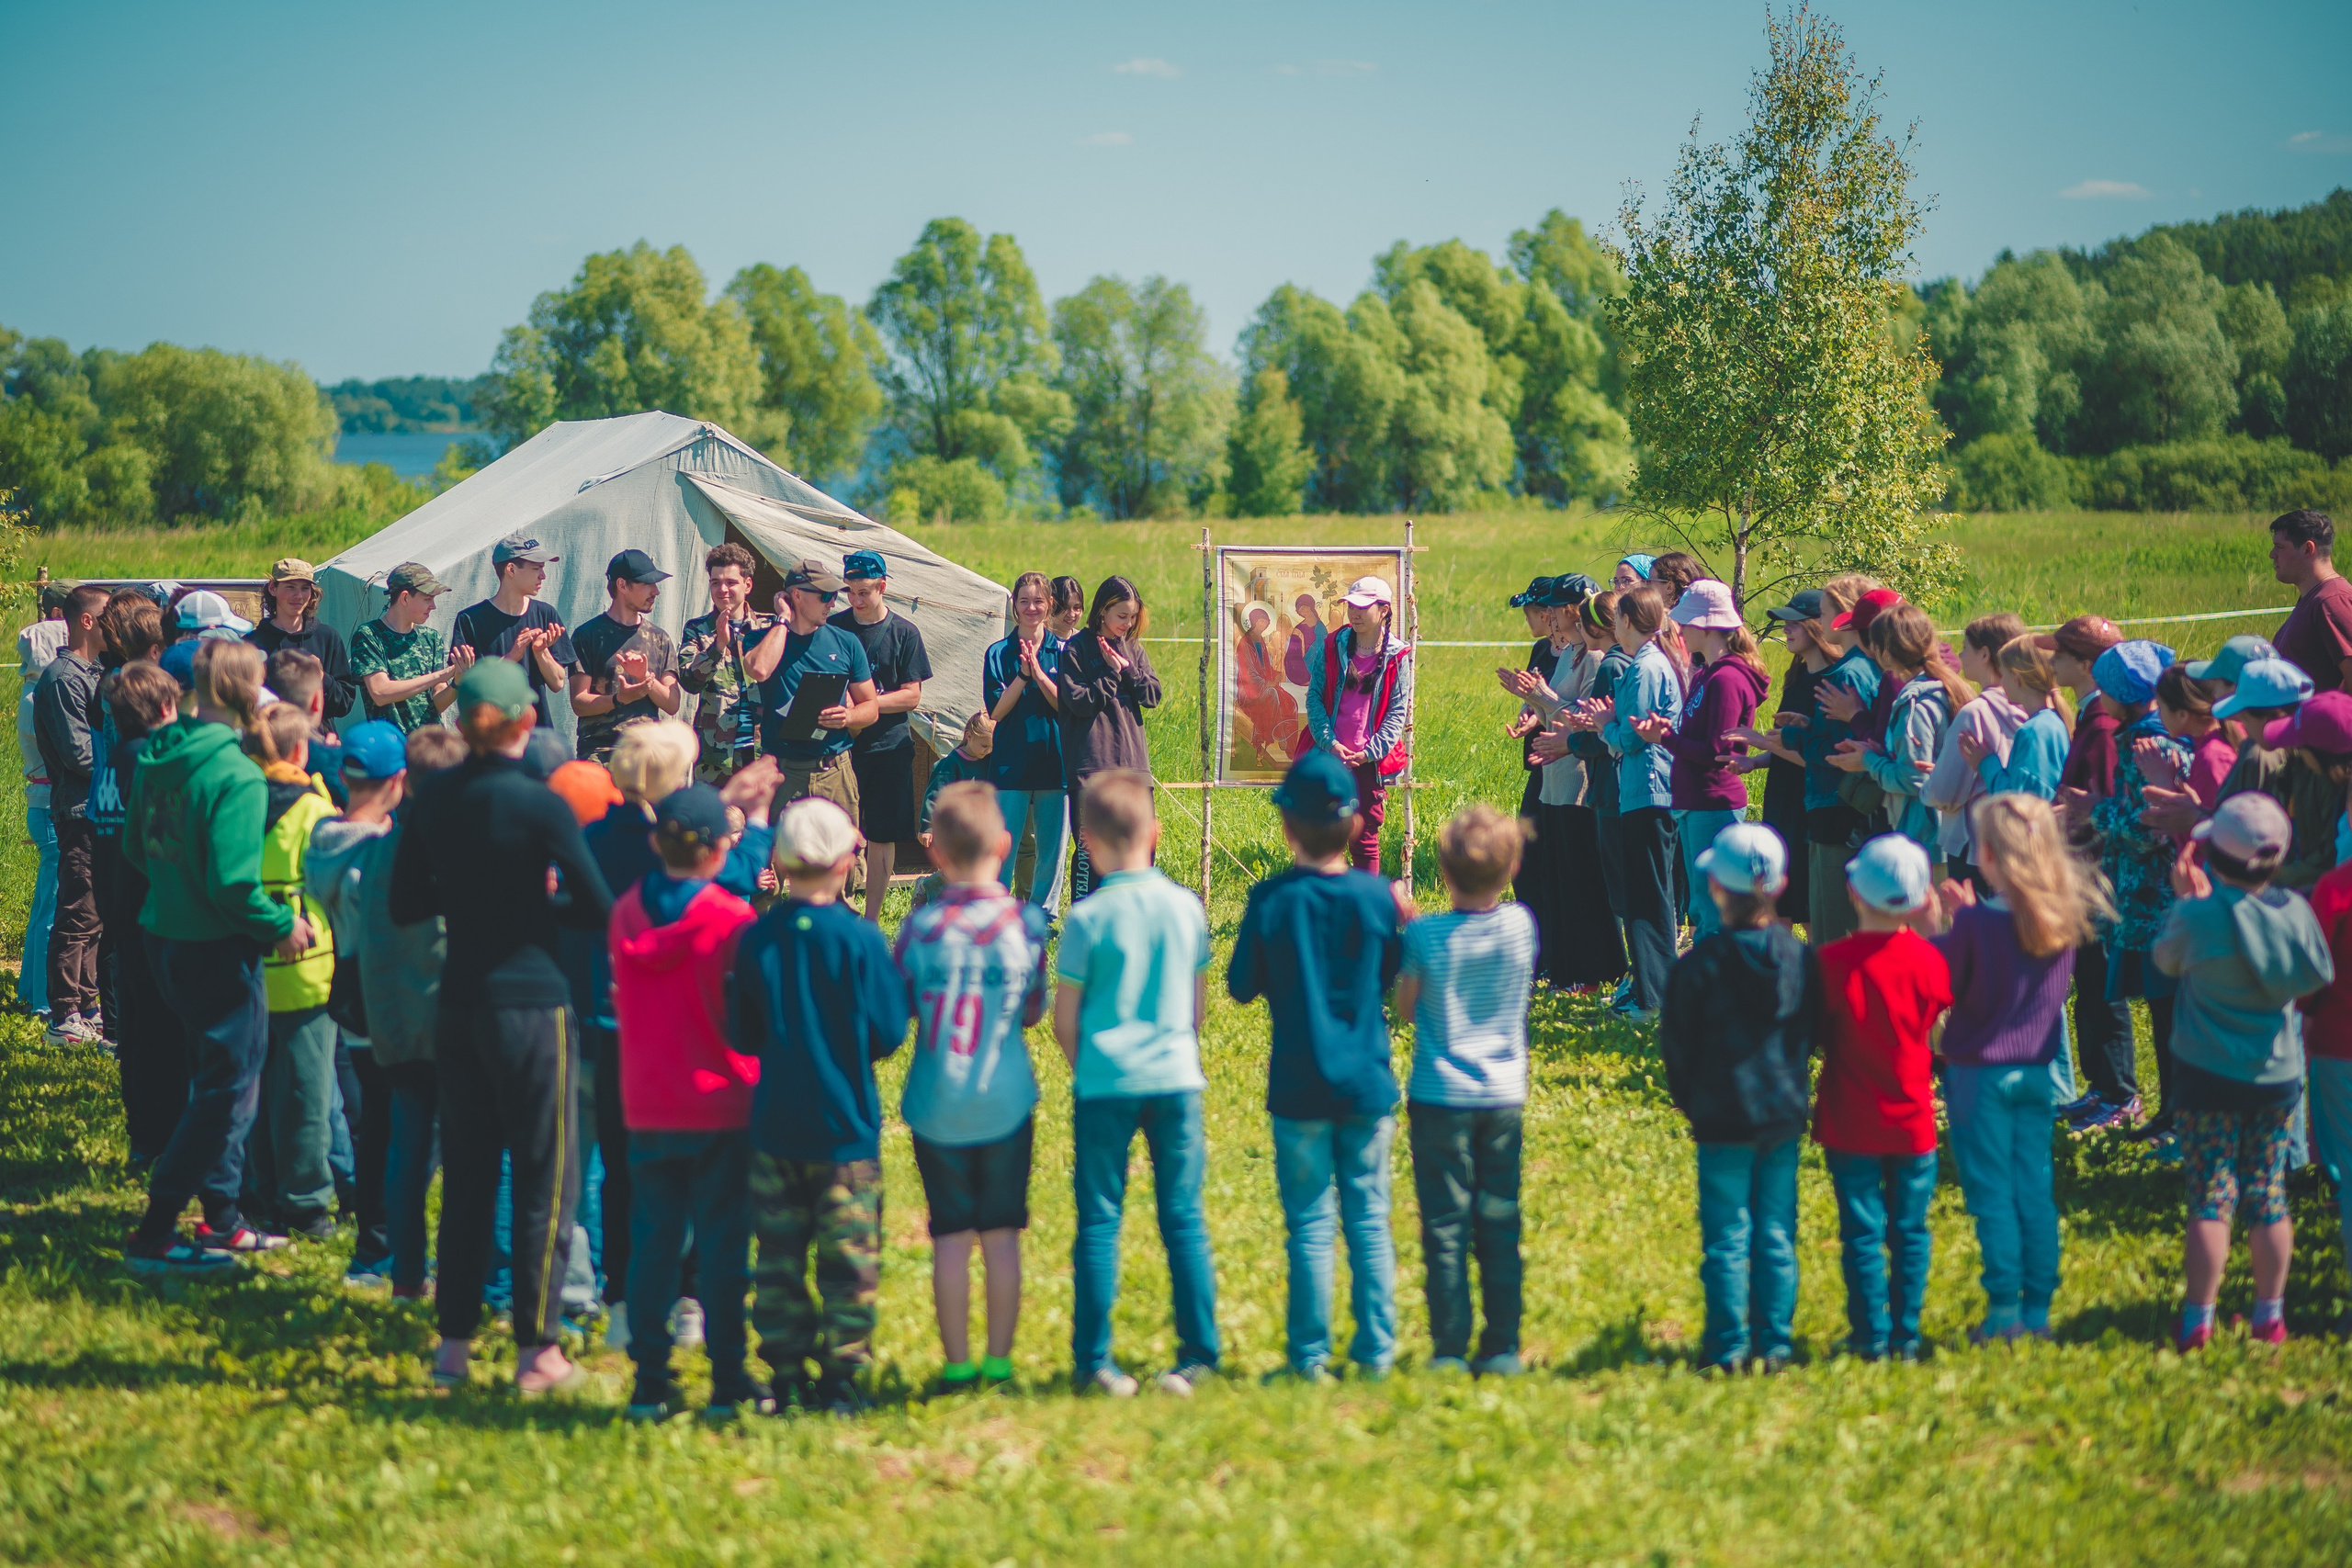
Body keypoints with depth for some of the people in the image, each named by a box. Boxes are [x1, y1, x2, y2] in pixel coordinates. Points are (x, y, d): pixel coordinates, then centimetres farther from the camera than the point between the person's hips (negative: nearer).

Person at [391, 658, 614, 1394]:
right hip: (532, 1003, -5)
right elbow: (599, 907, -12)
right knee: (546, 1178, 4)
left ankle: (454, 1340, 16)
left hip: (459, 1004, 5)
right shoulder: (539, 805, -14)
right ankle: (535, 1349, 5)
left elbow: (405, 905, 10)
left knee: (466, 1174, 14)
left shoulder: (432, 800, 2)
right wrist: (537, 902, 5)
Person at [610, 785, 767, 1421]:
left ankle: (650, 1380, 11)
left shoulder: (626, 913, 0)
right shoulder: (732, 920, -14)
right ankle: (728, 1379, 6)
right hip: (722, 1102, -4)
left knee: (652, 1240, 9)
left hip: (646, 1105, 4)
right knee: (723, 1243, 3)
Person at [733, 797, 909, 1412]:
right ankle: (842, 1377, 7)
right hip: (845, 1126, -3)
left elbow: (741, 1036, 2)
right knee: (849, 1259, 5)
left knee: (779, 1258, 10)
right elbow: (889, 1032, -6)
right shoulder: (859, 939, -11)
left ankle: (787, 1373, 13)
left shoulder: (756, 939, -3)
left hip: (773, 1126, 3)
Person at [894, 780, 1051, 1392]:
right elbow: (1033, 1011, 3)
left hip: (936, 1106, 0)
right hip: (1006, 1102, 1)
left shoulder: (920, 925, -9)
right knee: (1001, 1234, 8)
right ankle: (998, 1359, 11)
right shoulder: (1025, 921, -6)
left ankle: (956, 1363, 8)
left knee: (950, 1237, 5)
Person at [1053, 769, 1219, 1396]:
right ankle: (1198, 1354, 9)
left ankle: (1093, 1361, 5)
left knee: (1099, 1221, 4)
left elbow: (1064, 1019, -3)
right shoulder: (1186, 907, 1)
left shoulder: (1088, 918, -8)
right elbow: (1198, 1005, 9)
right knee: (1184, 1220, 7)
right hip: (1176, 1078, 3)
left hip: (1106, 1082, -2)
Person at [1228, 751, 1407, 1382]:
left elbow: (1241, 988, -1)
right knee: (1369, 1220, 10)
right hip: (1367, 1086, 2)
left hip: (1300, 1089, -2)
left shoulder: (1272, 901, -10)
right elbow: (1395, 979, 6)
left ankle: (1311, 1354, 6)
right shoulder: (1377, 896, -5)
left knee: (1310, 1224, 4)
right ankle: (1377, 1348, 12)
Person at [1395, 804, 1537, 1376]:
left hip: (1440, 1097, -3)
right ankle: (1502, 1347, 11)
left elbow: (1406, 1008, -3)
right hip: (1504, 1094, 3)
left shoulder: (1425, 936, -14)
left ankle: (1448, 1350, 2)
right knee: (1500, 1224, 9)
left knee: (1445, 1227, 2)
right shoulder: (1520, 925, -5)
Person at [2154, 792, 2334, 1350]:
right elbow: (2318, 974, 8)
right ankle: (2270, 1315, 18)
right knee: (2268, 1194, 12)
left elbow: (2167, 960, 0)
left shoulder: (2200, 916, -20)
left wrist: (2189, 899, 10)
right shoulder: (2294, 911, -9)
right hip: (2279, 1076, 3)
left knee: (2211, 1198, 0)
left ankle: (2199, 1320, 2)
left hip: (2210, 1077, -3)